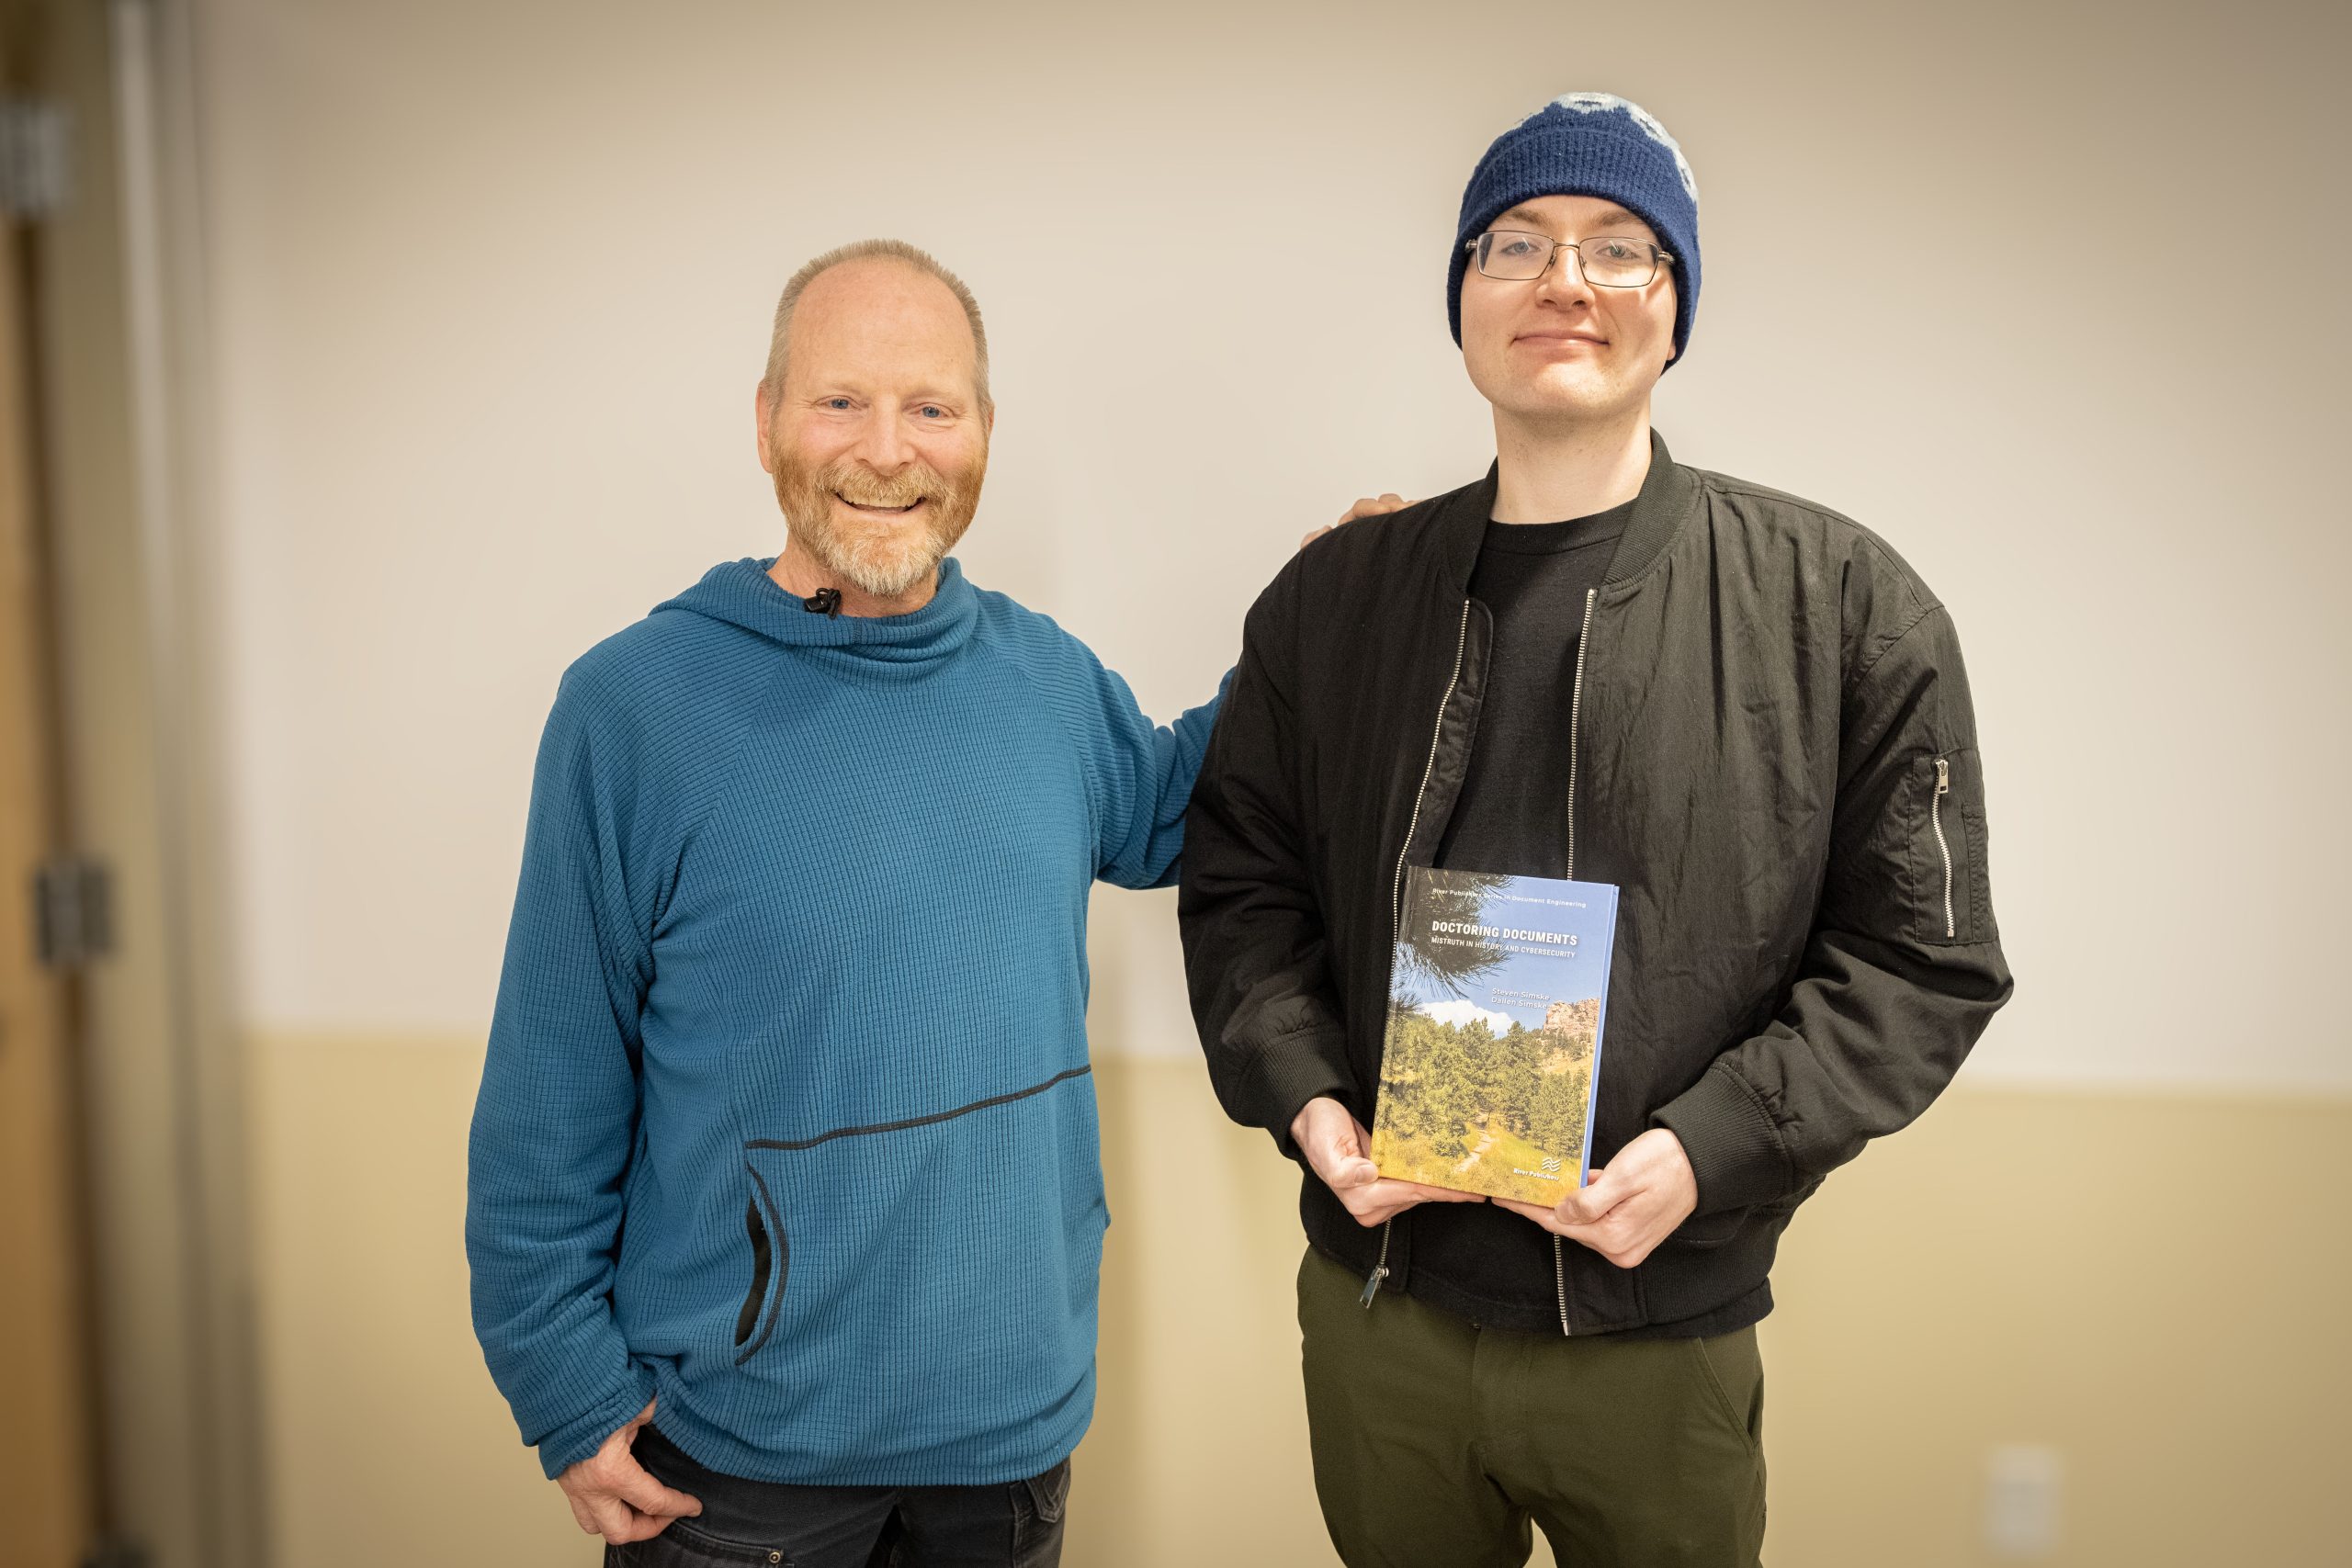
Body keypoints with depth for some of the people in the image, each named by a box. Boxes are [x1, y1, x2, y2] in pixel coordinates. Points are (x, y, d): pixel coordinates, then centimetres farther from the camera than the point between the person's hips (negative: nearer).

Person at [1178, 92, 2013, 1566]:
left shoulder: (1846, 604, -5)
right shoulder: (1331, 598, 4)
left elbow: (1924, 952, -4)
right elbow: (1239, 882, 9)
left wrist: (1711, 1150, -16)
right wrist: (1300, 1093, -7)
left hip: (1661, 1343, -2)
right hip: (1375, 1308, 3)